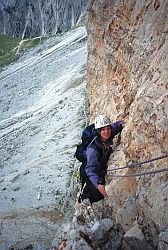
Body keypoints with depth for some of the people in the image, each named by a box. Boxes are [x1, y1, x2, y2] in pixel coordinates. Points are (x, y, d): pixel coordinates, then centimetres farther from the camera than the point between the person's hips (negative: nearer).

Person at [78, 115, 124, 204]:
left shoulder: (108, 137, -22)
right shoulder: (93, 149, -41)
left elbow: (115, 125, -1)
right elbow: (91, 169, -51)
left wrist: (122, 124, -24)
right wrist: (98, 184, -67)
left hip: (102, 170, 7)